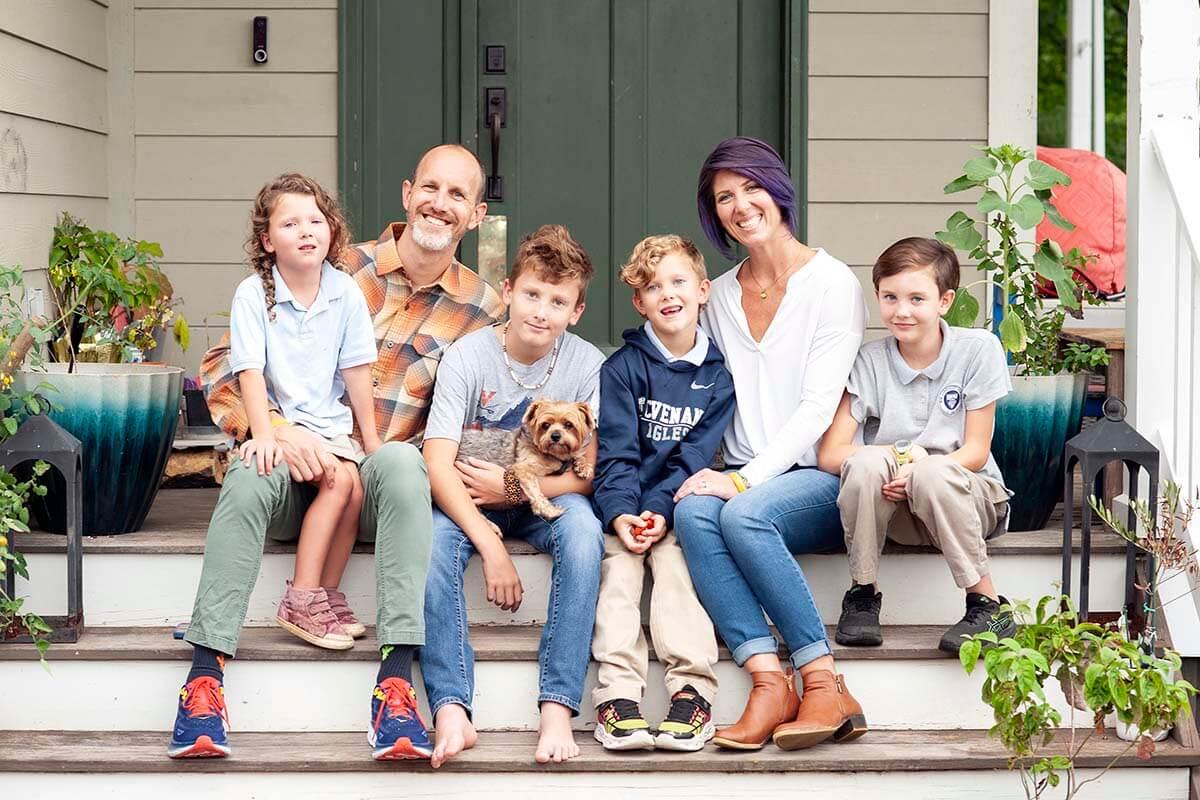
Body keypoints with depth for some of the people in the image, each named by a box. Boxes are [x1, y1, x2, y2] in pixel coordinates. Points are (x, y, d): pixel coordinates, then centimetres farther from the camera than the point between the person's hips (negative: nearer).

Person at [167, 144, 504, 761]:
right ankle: (205, 674, -36)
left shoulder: (481, 309, 9)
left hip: (384, 480, 0)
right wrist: (278, 429, -18)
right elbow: (223, 365, 1)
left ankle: (396, 677, -40)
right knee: (252, 472, -34)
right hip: (302, 467, 0)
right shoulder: (343, 271, 4)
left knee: (401, 462, -35)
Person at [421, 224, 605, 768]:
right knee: (433, 537, -32)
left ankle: (558, 707, -34)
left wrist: (511, 486, -19)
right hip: (469, 501, 0)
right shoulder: (468, 356, -14)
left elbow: (587, 474, -8)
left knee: (582, 529, -32)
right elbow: (438, 465, -21)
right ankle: (451, 708, -39)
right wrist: (491, 545, -31)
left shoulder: (586, 366, -10)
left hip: (545, 499, 0)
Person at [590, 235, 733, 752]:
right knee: (619, 558, -26)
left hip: (678, 503, 0)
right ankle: (617, 691, -37)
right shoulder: (622, 368, 4)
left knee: (672, 555, -27)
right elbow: (615, 452, -5)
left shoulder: (718, 374, 5)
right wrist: (621, 514, -23)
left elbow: (697, 453, -4)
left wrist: (659, 510, -19)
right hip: (625, 505, 0)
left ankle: (692, 688, -36)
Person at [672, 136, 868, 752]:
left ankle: (824, 685, -29)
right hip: (745, 478, 4)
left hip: (818, 476, -4)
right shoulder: (720, 298, 17)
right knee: (693, 513, -30)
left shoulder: (832, 283, -1)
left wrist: (746, 480, -19)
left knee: (744, 515, -35)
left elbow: (819, 405, -10)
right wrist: (725, 476, -3)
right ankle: (768, 679, -36)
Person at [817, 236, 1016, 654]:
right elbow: (830, 454, -10)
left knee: (933, 472, -35)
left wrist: (919, 469, -25)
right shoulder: (870, 361, -3)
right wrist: (896, 457, -26)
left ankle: (988, 606, -24)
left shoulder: (978, 349, -7)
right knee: (867, 463, -30)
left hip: (968, 499, -1)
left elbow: (976, 451, -8)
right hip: (894, 509, 1)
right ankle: (862, 594, -14)